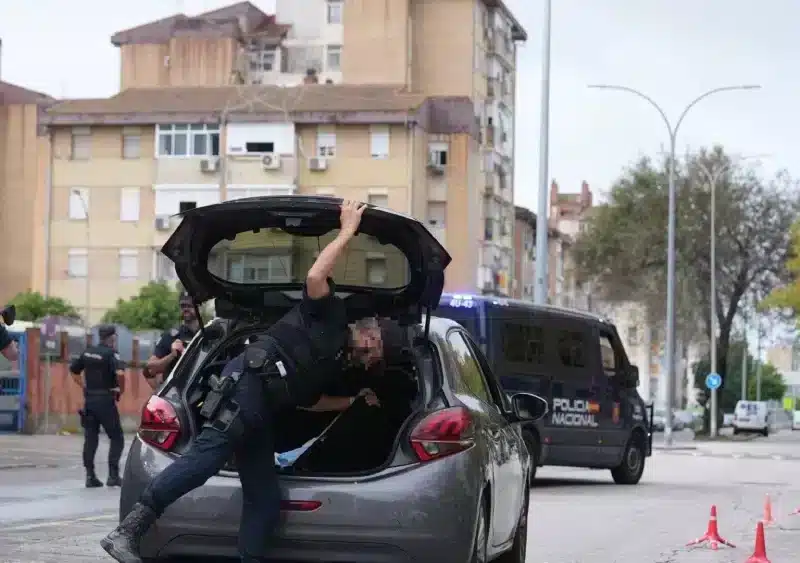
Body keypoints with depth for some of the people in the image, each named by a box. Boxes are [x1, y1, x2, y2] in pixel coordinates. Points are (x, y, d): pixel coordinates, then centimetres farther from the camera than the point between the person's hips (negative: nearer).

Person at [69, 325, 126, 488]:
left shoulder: (88, 352, 10)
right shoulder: (111, 353, -10)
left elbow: (73, 370, 19)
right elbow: (120, 373, -26)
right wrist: (121, 389, -9)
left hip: (89, 399, 6)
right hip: (105, 400, -6)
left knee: (90, 439, 9)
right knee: (117, 438, 4)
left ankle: (90, 476, 6)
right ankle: (113, 475, -3)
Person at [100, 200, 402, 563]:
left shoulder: (334, 364, 34)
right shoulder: (331, 315, 12)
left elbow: (304, 399, 44)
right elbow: (315, 277, -8)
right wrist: (347, 232, 0)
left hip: (260, 410, 10)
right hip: (247, 383, -10)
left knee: (265, 501, 2)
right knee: (204, 458, -27)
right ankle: (127, 532, -35)